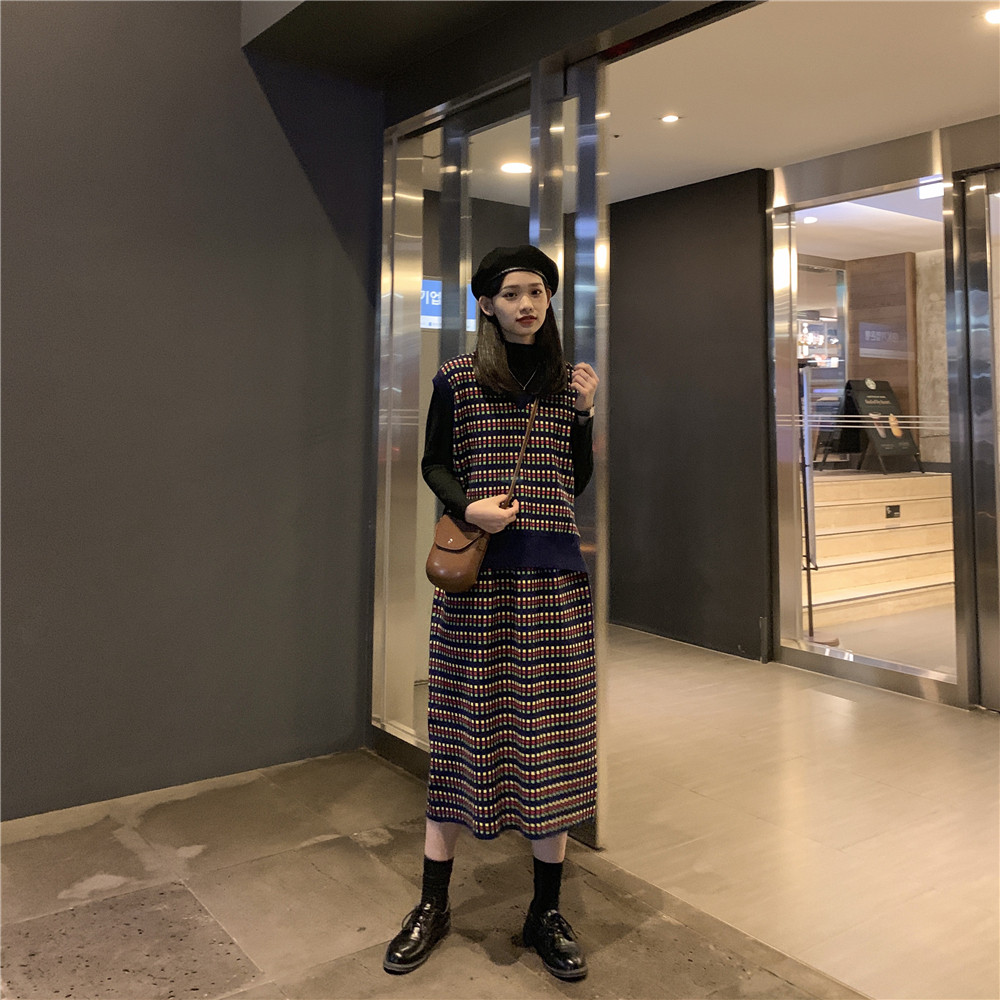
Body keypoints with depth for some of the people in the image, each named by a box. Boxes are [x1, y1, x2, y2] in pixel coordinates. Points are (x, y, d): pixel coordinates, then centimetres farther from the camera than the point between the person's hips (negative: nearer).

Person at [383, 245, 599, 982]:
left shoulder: (567, 382, 11)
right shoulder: (457, 379, 3)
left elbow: (577, 483, 13)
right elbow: (434, 464, 7)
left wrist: (584, 413, 1)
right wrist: (468, 506, -12)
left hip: (555, 580, 3)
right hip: (477, 577, -2)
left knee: (551, 738, 6)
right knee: (464, 730, 5)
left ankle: (548, 913, 22)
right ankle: (433, 905, 23)